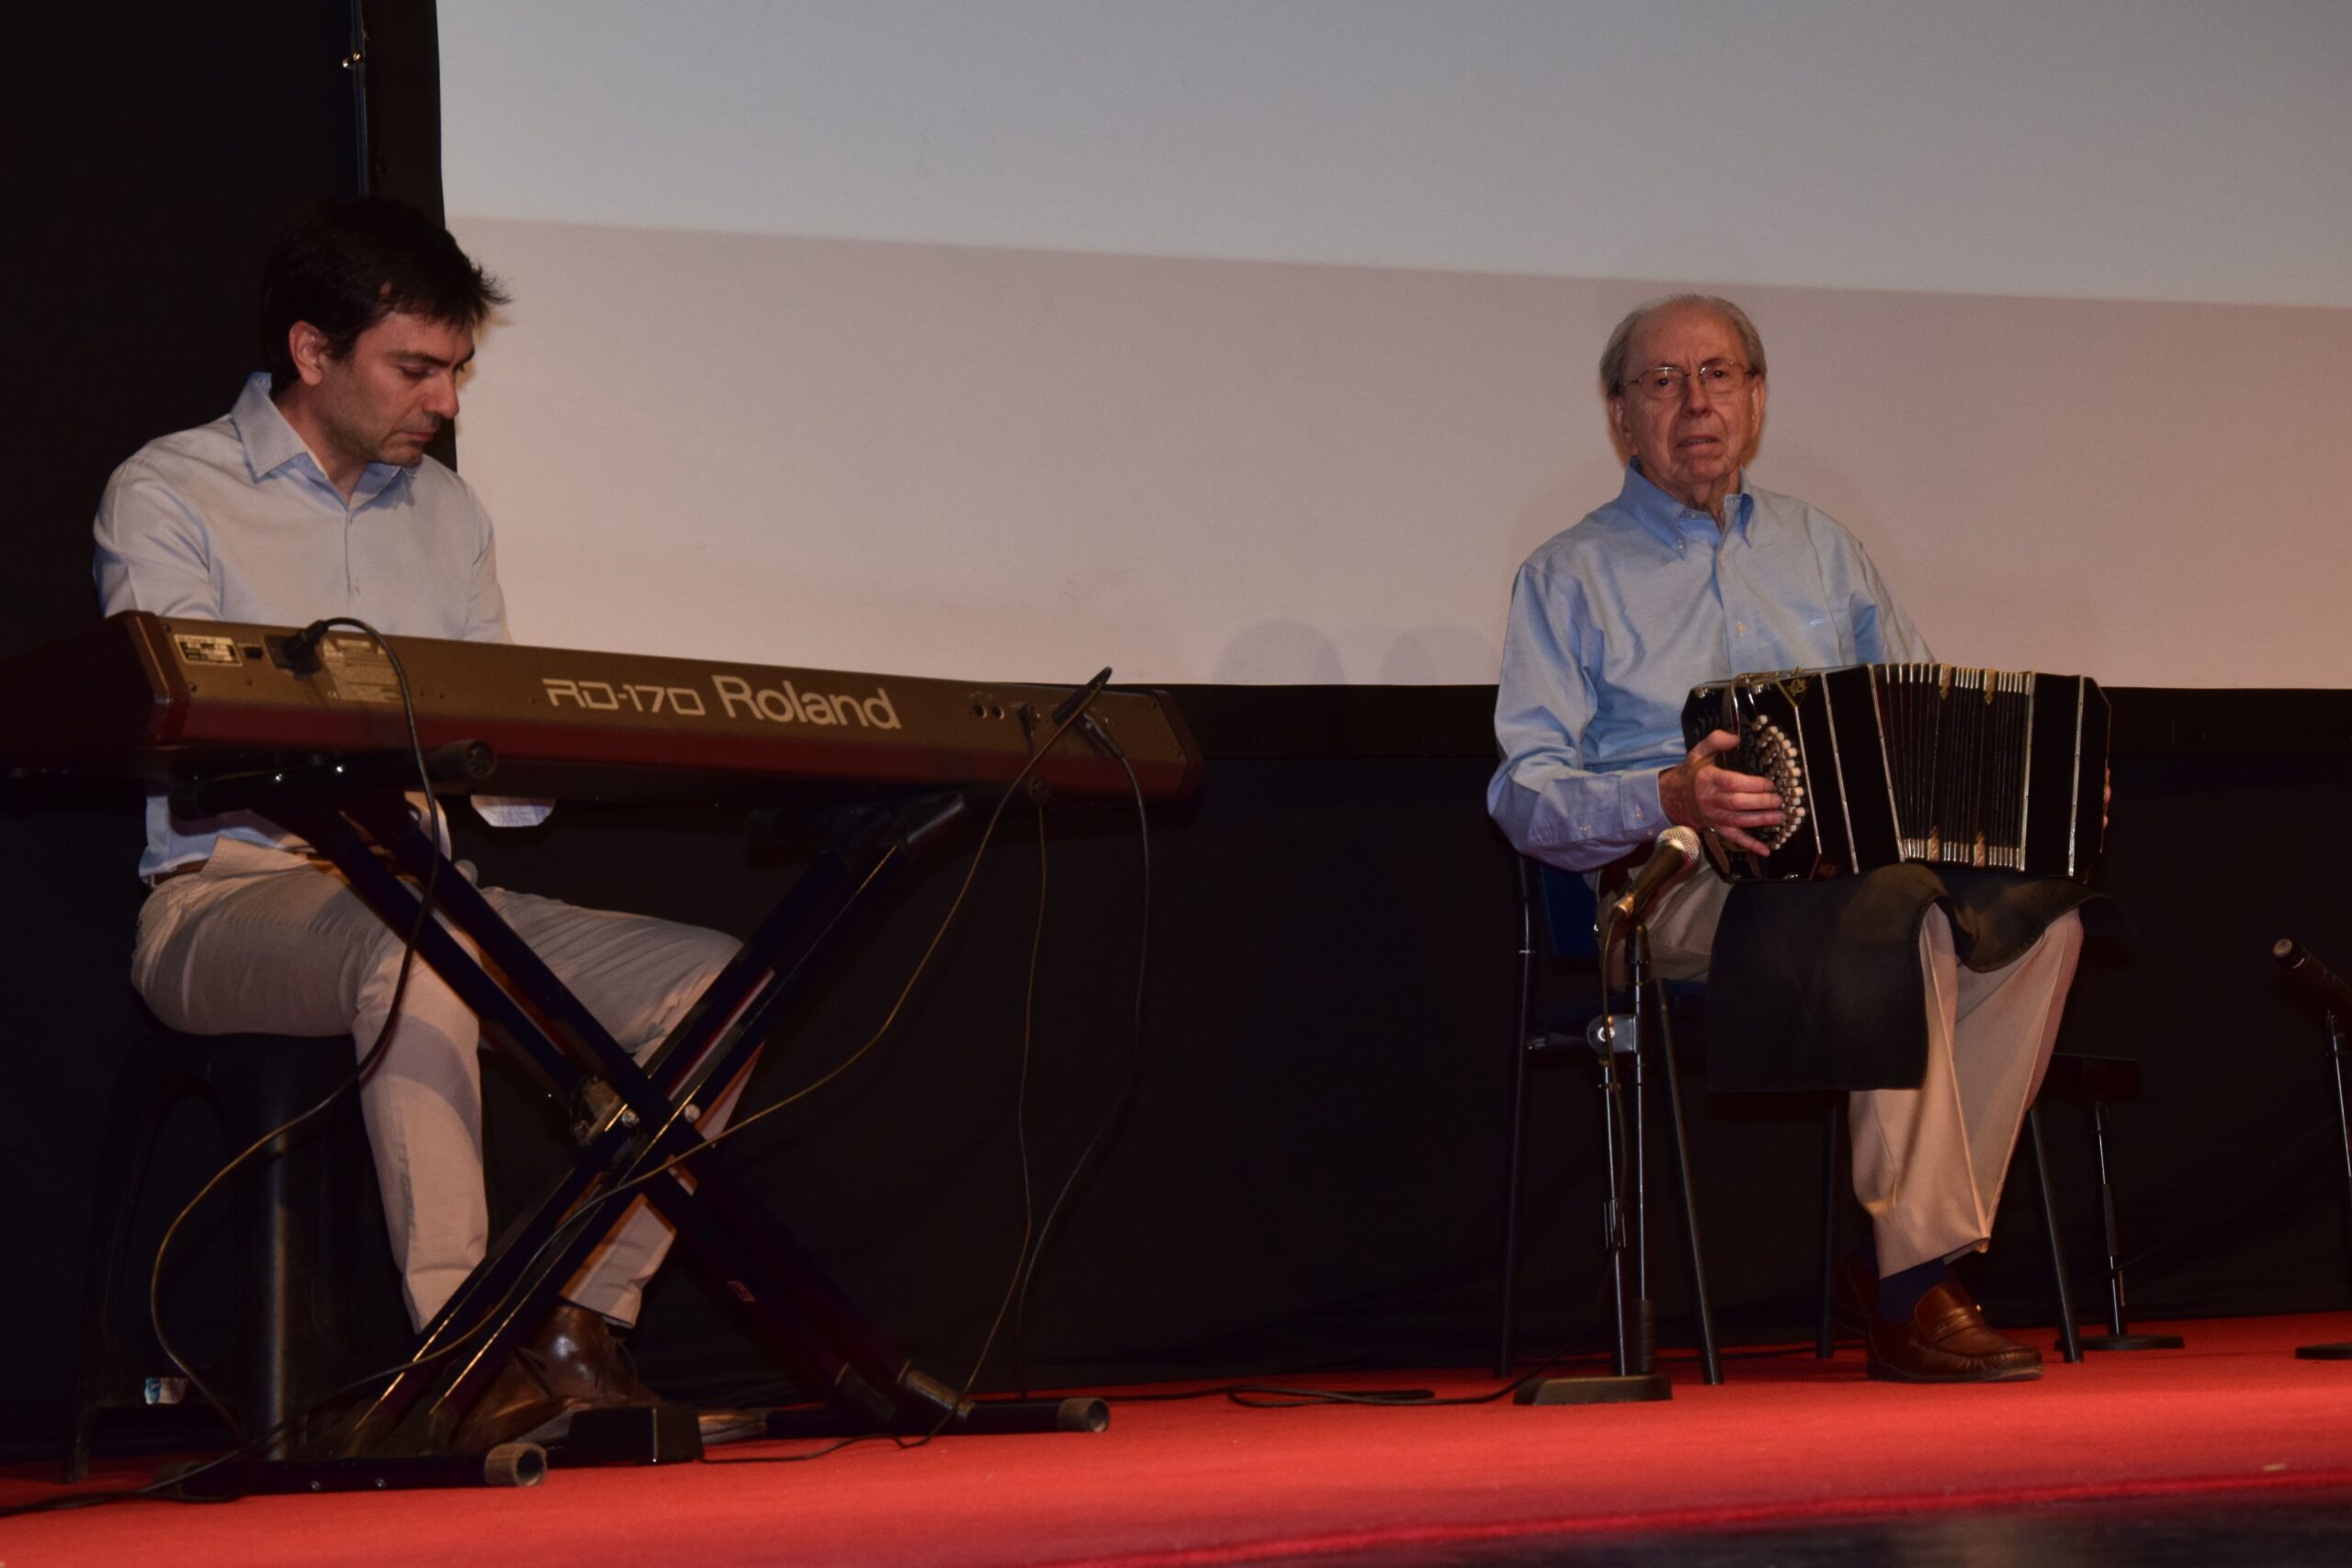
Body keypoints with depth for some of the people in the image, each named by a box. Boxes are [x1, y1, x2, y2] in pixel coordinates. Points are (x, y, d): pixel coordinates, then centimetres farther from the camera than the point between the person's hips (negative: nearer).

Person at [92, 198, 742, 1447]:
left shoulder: (445, 514, 20)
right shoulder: (167, 495, 1)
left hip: (428, 889, 7)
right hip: (226, 893, -6)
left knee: (711, 977, -13)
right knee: (415, 949, -40)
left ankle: (581, 1331, -14)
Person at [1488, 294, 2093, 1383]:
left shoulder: (1821, 552, 24)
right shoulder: (1571, 577, 10)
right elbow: (1527, 792, -1)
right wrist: (1669, 800, -21)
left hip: (1863, 853, 5)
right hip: (1681, 887, -5)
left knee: (2035, 908, -26)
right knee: (1891, 910, -35)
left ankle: (1927, 1257, -26)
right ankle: (1915, 1286, -33)